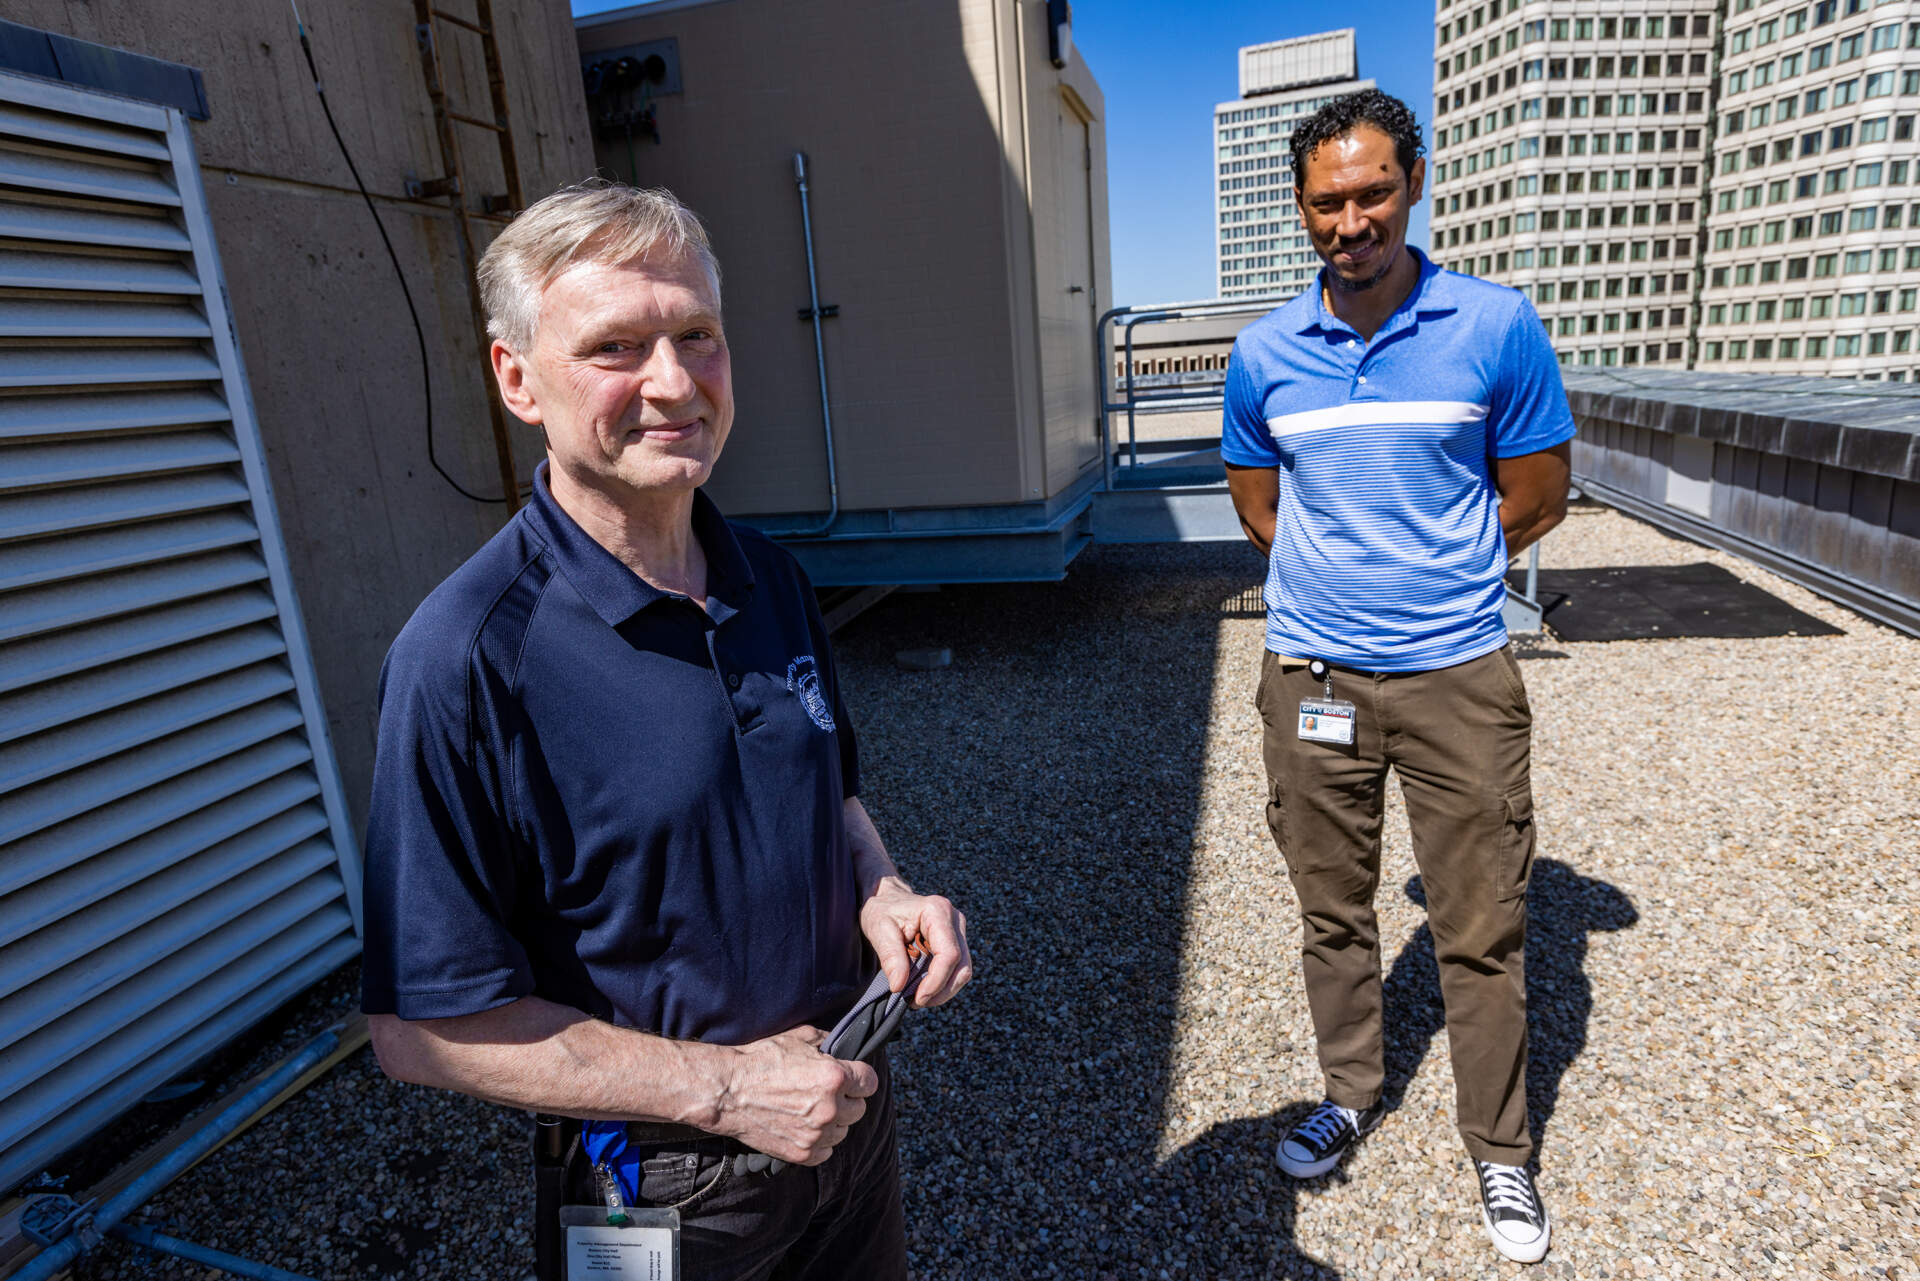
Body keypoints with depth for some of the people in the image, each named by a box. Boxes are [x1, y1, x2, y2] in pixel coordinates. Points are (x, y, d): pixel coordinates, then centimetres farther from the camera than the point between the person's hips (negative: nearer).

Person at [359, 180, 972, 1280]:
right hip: (668, 1185, -5)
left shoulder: (774, 579, -4)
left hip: (848, 1099, 6)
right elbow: (425, 1028, -19)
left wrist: (881, 890, -10)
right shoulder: (467, 660, -24)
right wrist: (717, 1087, -22)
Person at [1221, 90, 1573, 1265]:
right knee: (1333, 913, 15)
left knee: (1482, 931, 8)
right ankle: (1351, 1096, 37)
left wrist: (1429, 569, 6)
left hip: (1457, 672, -1)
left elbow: (1536, 501, 2)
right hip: (1310, 674, 2)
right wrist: (1345, 570, 7)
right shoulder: (1263, 353, 2)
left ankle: (1500, 1148, 31)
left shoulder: (1498, 327, -4)